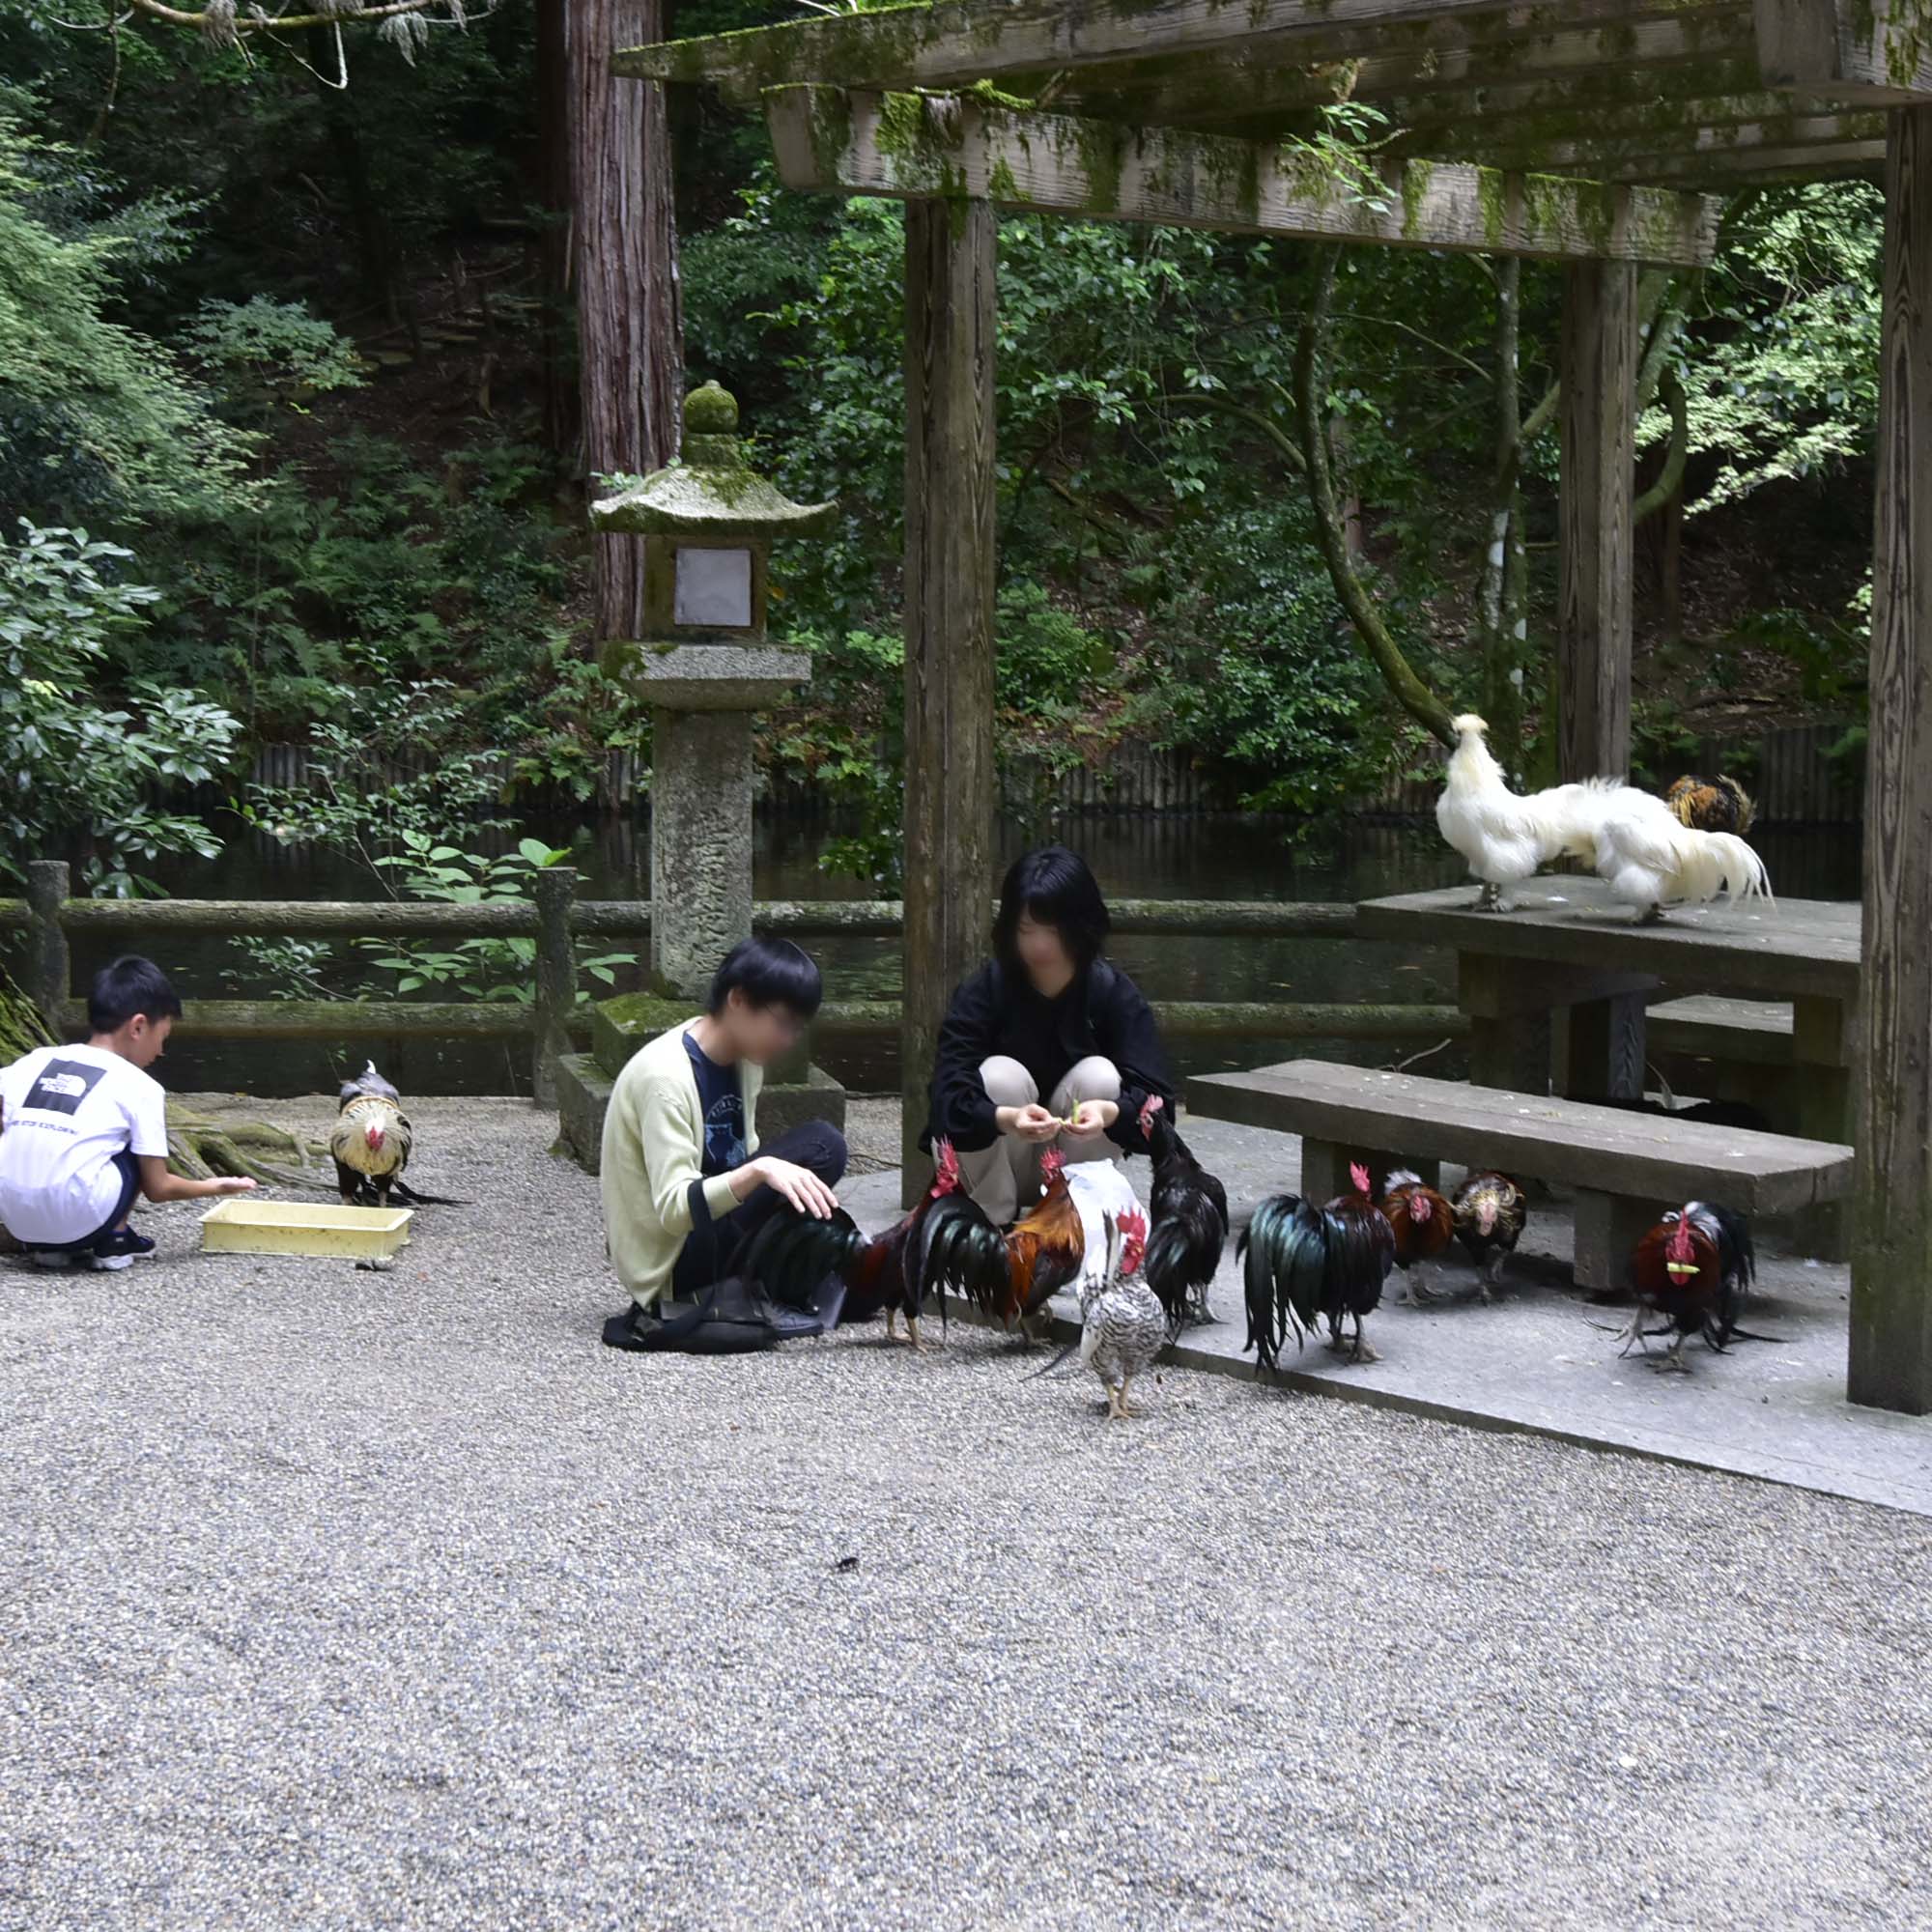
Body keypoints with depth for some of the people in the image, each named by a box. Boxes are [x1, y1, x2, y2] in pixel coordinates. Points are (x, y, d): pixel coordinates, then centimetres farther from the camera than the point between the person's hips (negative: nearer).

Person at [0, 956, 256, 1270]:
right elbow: (158, 1188, 6)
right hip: (78, 1219, -4)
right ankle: (113, 1241, 12)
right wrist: (214, 1187, 24)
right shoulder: (140, 1087, 4)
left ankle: (44, 1245, 17)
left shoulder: (36, 1060, 15)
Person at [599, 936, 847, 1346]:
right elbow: (673, 1209, -28)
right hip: (670, 1257, -9)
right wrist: (759, 1170, -41)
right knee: (821, 1146, -20)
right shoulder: (665, 1076, -22)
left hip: (709, 1228, 9)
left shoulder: (742, 1058, 4)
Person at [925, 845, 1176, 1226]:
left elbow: (1155, 1096, -24)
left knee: (1098, 1076, -24)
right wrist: (1007, 1119, -50)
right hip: (992, 1158, -1)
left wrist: (1108, 1112, -47)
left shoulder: (1115, 994, -14)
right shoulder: (983, 991, -17)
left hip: (1077, 1162, 1)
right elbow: (951, 1098, -28)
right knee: (1001, 1075, -28)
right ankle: (988, 1220, -12)